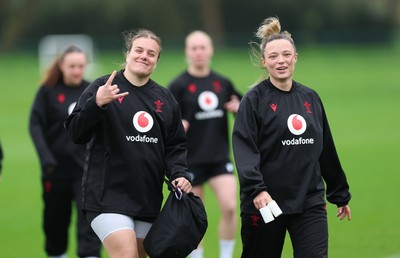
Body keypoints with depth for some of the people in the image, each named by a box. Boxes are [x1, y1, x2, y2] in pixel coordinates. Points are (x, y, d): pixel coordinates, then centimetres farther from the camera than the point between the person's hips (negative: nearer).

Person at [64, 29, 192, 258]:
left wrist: (179, 174, -1)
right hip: (109, 195, -6)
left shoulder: (165, 98, 12)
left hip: (148, 197, 6)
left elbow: (175, 146, 17)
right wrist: (97, 104, -26)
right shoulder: (103, 87, -3)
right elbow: (77, 133, -10)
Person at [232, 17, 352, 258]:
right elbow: (244, 149, -16)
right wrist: (255, 189, -30)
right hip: (265, 203, -3)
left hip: (310, 203, 3)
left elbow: (326, 150, 18)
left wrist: (340, 194, 21)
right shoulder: (254, 100, -5)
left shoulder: (311, 98, 10)